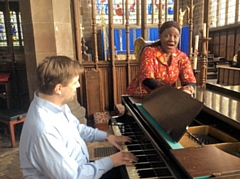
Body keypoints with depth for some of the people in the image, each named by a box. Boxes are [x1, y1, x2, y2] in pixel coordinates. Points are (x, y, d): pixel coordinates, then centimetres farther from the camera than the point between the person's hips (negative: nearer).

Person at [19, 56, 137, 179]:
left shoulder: (56, 105, -7)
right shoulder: (44, 130, -35)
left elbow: (77, 128, 11)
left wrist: (107, 136, 5)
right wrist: (110, 161, -21)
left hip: (79, 168, 7)